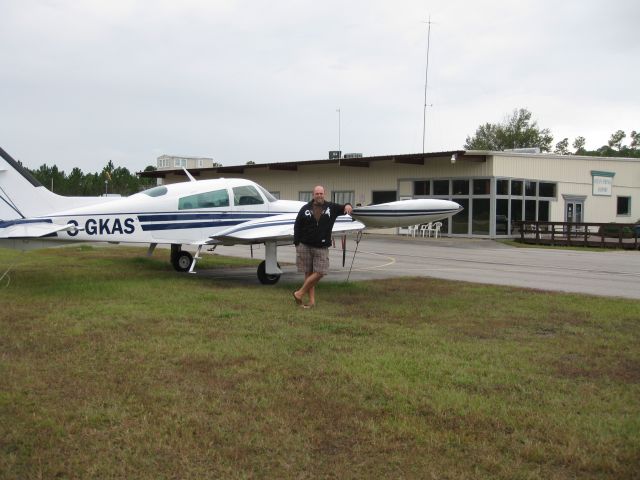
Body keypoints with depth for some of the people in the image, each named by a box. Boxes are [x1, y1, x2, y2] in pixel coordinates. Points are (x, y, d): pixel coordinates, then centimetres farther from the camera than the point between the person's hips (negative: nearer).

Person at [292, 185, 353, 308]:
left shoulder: (331, 207, 6)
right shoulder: (305, 209, 3)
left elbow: (343, 209, 7)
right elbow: (297, 226, 5)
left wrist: (348, 206, -19)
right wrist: (297, 244, -2)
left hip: (322, 248, 1)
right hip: (305, 246, -1)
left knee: (320, 273, -8)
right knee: (308, 273, 2)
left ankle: (300, 293, 4)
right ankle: (312, 300, 8)